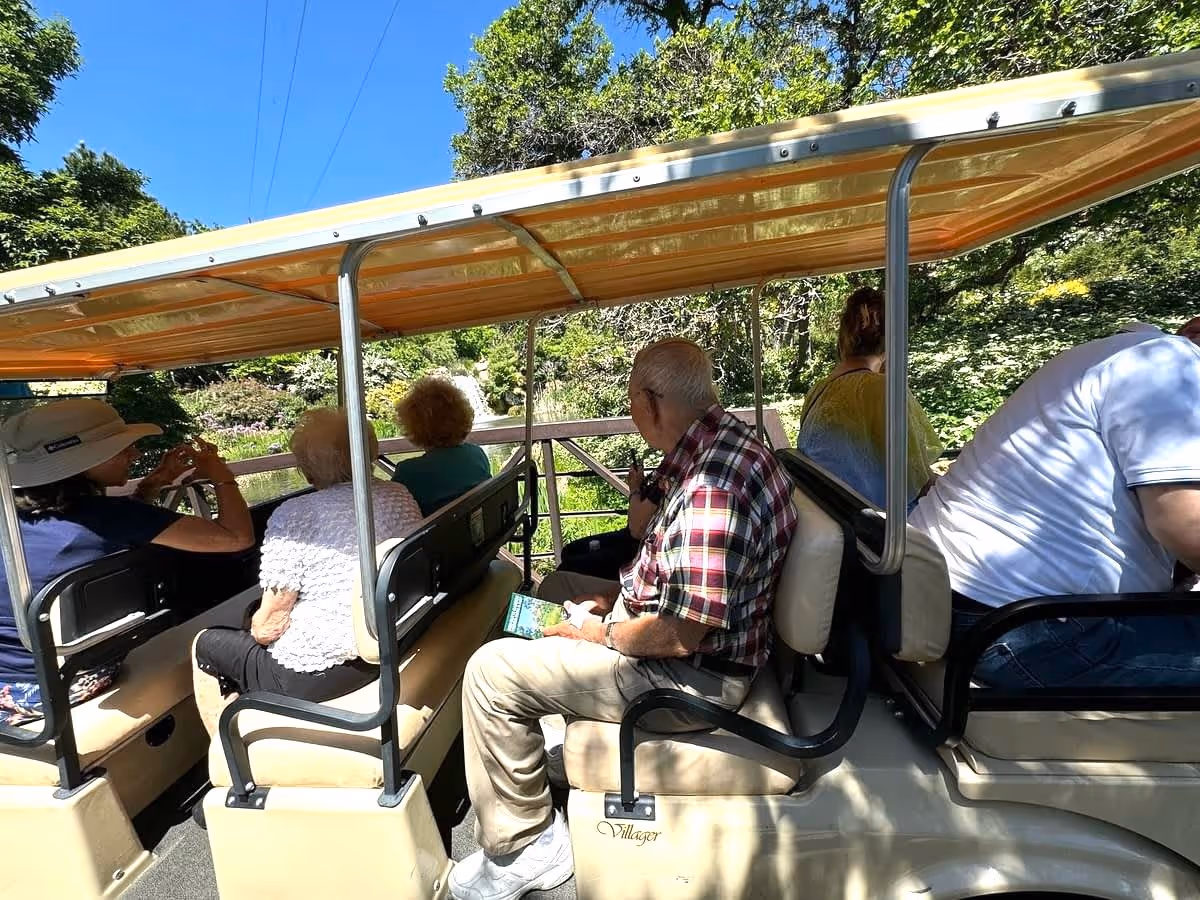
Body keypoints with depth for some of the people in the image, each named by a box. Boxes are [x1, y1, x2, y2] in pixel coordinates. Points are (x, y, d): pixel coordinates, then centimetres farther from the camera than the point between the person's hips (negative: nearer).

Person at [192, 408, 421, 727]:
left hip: (314, 675, -6)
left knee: (205, 644, 21)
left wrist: (258, 631, 9)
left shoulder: (294, 515, -19)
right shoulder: (401, 495, -3)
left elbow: (270, 623, -13)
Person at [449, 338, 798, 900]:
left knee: (492, 671, -13)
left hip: (693, 674, -10)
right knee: (557, 588, 24)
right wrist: (620, 594, 4)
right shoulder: (725, 441, 1)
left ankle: (521, 850, 9)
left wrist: (603, 633, -12)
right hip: (681, 620, 10)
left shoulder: (710, 487, -31)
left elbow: (680, 636, -29)